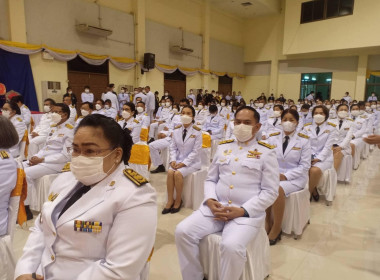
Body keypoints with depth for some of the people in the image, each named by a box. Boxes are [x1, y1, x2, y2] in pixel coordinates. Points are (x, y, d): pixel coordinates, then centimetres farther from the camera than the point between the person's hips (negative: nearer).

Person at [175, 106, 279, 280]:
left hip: (248, 213, -4)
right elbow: (210, 179, 15)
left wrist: (243, 211, -14)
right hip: (214, 208, 4)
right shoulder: (223, 147, 14)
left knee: (232, 246, -31)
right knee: (183, 231, -14)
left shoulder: (266, 152, 1)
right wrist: (210, 200, -6)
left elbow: (270, 191, -3)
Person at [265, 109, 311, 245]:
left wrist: (285, 176, -15)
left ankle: (276, 229, -15)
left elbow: (305, 166, -3)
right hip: (274, 174, 3)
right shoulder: (272, 137, 8)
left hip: (295, 177, -2)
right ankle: (267, 221, -9)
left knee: (278, 189, -34)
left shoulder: (303, 140, 0)